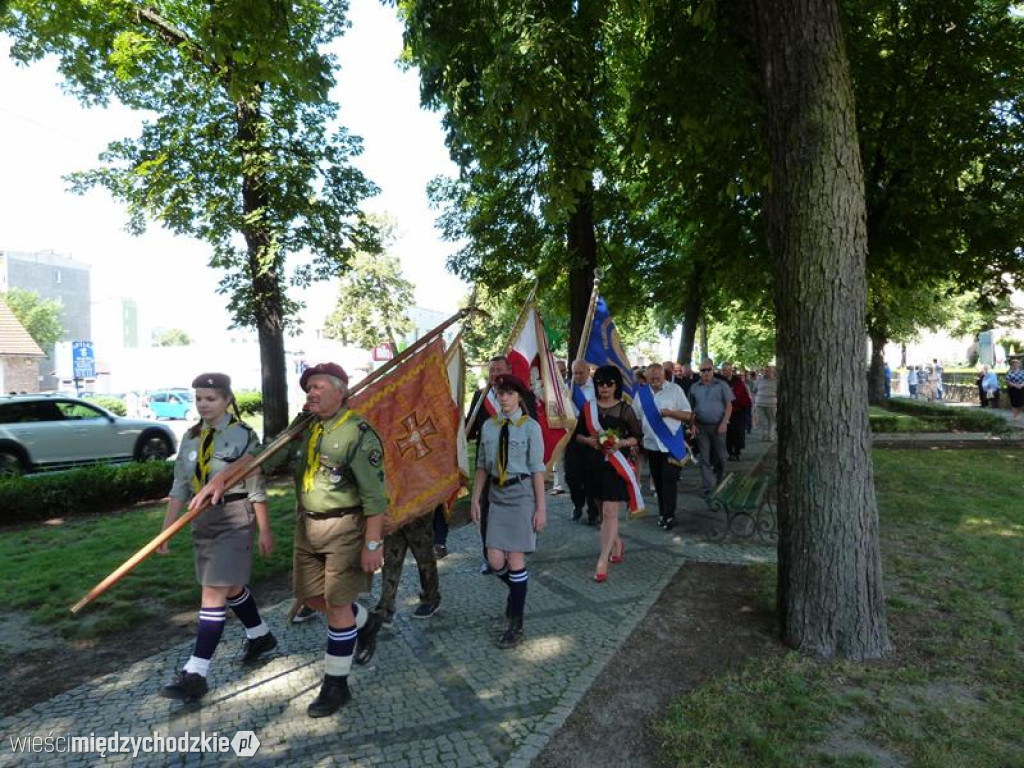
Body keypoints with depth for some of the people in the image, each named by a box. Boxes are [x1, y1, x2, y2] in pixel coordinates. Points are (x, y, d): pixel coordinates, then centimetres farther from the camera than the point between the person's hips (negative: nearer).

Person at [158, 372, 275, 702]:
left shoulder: (243, 435, -11)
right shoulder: (191, 437, 6)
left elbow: (256, 487, -10)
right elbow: (180, 488, 8)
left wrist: (265, 530, -7)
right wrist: (166, 529, 5)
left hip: (234, 518, -7)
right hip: (202, 518, 7)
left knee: (213, 593, -7)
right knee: (231, 587, 20)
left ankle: (196, 674, 1)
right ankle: (261, 636, 41)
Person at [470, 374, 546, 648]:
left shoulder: (530, 427, -8)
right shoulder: (488, 426, 5)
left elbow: (537, 469, -8)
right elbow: (482, 466, 12)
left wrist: (541, 507, -9)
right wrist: (476, 499, 10)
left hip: (522, 494, -4)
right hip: (497, 494, 4)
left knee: (515, 560, 0)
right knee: (495, 560, 3)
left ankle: (515, 625, 16)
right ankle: (517, 590, 37)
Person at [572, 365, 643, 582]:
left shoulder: (624, 409, -3)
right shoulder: (588, 408, 5)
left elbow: (638, 436, 1)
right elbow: (577, 434, 11)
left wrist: (620, 443, -16)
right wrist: (588, 440, -10)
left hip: (615, 464, -4)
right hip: (594, 464, 4)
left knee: (610, 513, -10)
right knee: (603, 511, 16)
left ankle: (603, 561, -7)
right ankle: (617, 544, 39)